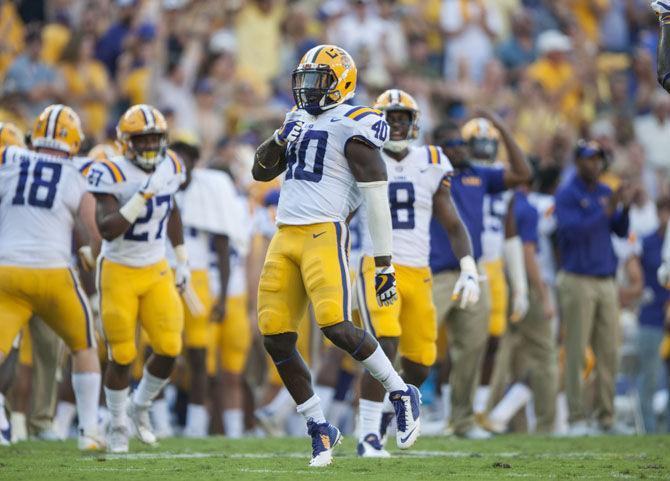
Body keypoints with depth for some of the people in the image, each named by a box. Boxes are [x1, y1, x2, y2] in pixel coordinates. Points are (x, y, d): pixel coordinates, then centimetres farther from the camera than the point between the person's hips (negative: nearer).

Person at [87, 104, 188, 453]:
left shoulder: (169, 167, -1)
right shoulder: (112, 175, -20)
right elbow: (106, 230, -29)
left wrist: (182, 259, 17)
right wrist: (144, 195, -35)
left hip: (156, 271, 5)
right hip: (119, 271, -5)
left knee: (169, 349, -3)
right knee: (122, 356, -1)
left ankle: (140, 407, 24)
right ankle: (117, 425, 20)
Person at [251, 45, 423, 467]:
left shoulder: (352, 127, -6)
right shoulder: (301, 120, 19)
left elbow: (377, 198, -9)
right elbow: (261, 172, 25)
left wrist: (384, 263, -12)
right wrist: (281, 139, 4)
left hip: (324, 235, -8)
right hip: (285, 237, 8)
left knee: (336, 326, -22)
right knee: (276, 338, 0)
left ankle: (402, 394, -1)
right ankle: (320, 428, 11)